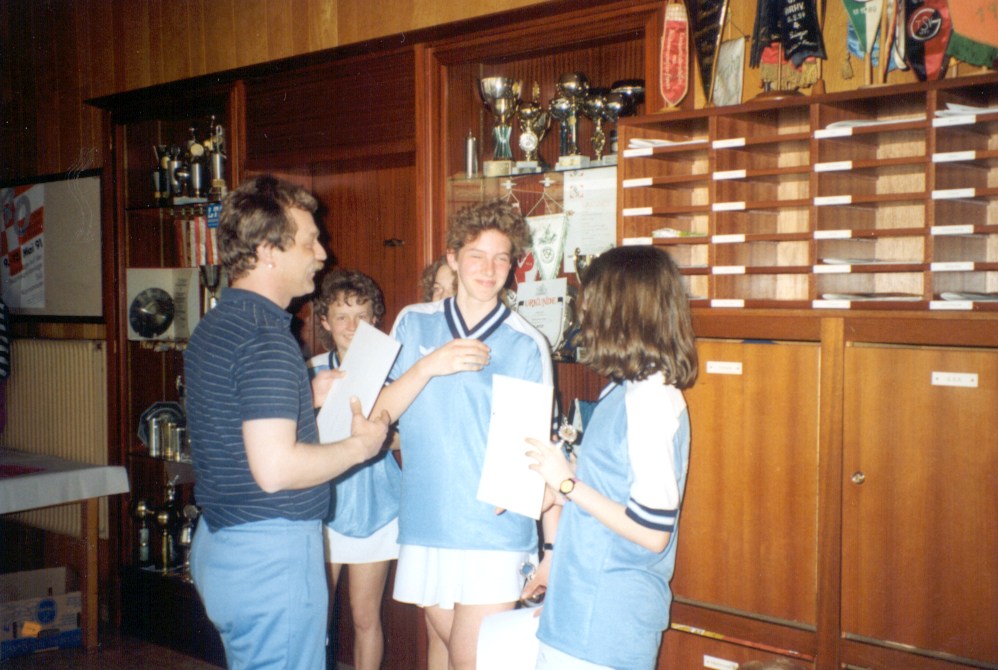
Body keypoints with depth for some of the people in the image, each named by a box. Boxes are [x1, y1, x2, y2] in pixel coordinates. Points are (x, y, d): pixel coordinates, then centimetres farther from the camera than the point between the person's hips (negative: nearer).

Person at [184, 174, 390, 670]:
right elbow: (275, 468, -28)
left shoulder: (215, 325, 10)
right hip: (270, 553, -10)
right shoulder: (266, 337, -21)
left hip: (218, 541, 10)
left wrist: (306, 399, 14)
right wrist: (359, 445, -15)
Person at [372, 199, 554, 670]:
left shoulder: (527, 345, -2)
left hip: (495, 530, -3)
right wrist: (429, 366, -16)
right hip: (426, 525, 3)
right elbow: (380, 413, -1)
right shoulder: (414, 323, 5)